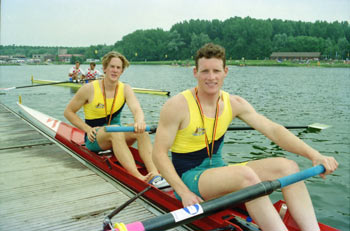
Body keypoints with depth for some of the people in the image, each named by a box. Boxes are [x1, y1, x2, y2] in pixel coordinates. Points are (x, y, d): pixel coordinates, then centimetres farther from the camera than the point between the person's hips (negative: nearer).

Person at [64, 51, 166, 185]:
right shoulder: (89, 89, -8)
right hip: (94, 138, -3)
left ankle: (154, 174, -44)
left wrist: (139, 121, -43)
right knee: (115, 130, -37)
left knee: (141, 130, -28)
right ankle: (138, 177, -50)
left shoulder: (125, 89, -1)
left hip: (115, 135, 3)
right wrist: (88, 129, -13)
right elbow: (68, 112, -1)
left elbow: (136, 109, -19)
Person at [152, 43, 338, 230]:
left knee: (287, 167, -12)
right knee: (245, 174, -35)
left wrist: (314, 155, -18)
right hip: (188, 176, -6)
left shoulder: (234, 103, 1)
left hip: (218, 170, 6)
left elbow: (273, 130, -6)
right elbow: (159, 153, -14)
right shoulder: (177, 106, -14)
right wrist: (184, 193, -23)